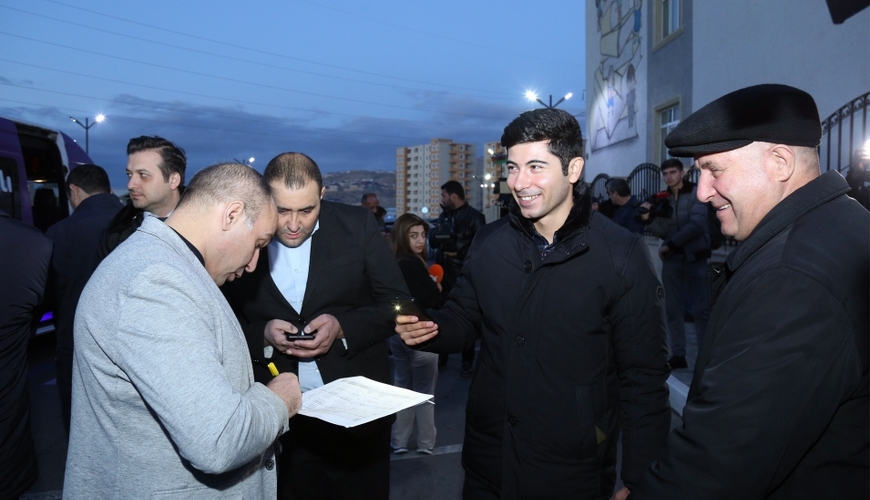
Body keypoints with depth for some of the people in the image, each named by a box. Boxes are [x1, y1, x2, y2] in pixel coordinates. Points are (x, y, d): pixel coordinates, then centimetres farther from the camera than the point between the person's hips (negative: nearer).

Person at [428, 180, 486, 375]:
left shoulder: (474, 216, -7)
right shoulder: (444, 215, 15)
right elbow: (432, 240, 8)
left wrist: (459, 251, -11)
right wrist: (444, 235, -12)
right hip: (444, 274, 6)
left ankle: (467, 361, 15)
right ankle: (441, 357, 25)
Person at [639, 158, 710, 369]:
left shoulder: (696, 194, -4)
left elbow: (696, 225, -15)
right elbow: (664, 232, 2)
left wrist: (669, 244, -14)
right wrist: (649, 219, -16)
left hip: (695, 258, -4)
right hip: (672, 259, 5)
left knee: (700, 309, -2)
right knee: (673, 308, 6)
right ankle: (678, 354, 13)